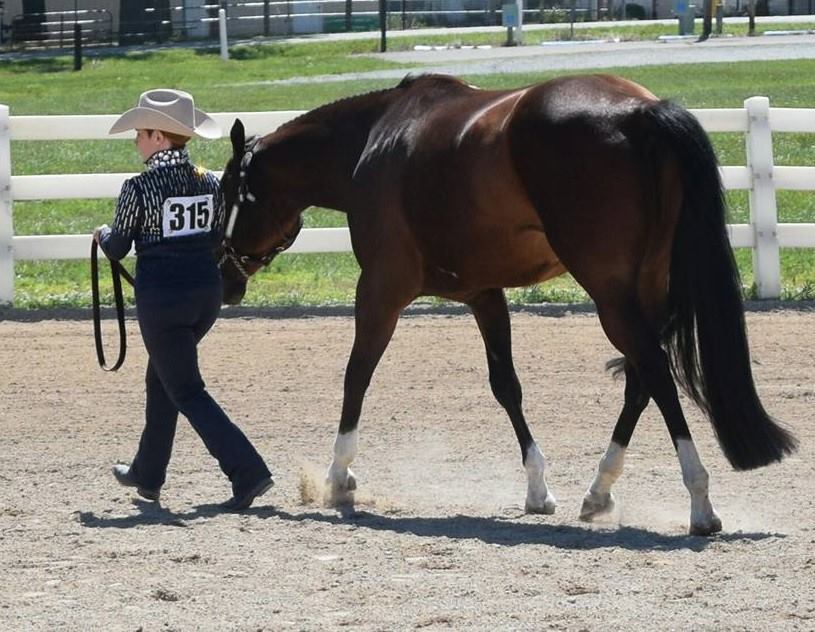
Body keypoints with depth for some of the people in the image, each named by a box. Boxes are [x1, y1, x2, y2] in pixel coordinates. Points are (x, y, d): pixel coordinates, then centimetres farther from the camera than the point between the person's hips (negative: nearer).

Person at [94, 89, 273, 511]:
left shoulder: (139, 188, -14)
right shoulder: (209, 183, 2)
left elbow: (117, 249, -6)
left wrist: (103, 235, 17)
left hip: (161, 297, -7)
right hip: (206, 290, 7)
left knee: (186, 392, 0)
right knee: (161, 375, 25)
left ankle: (248, 473, -14)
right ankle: (148, 473, 36)